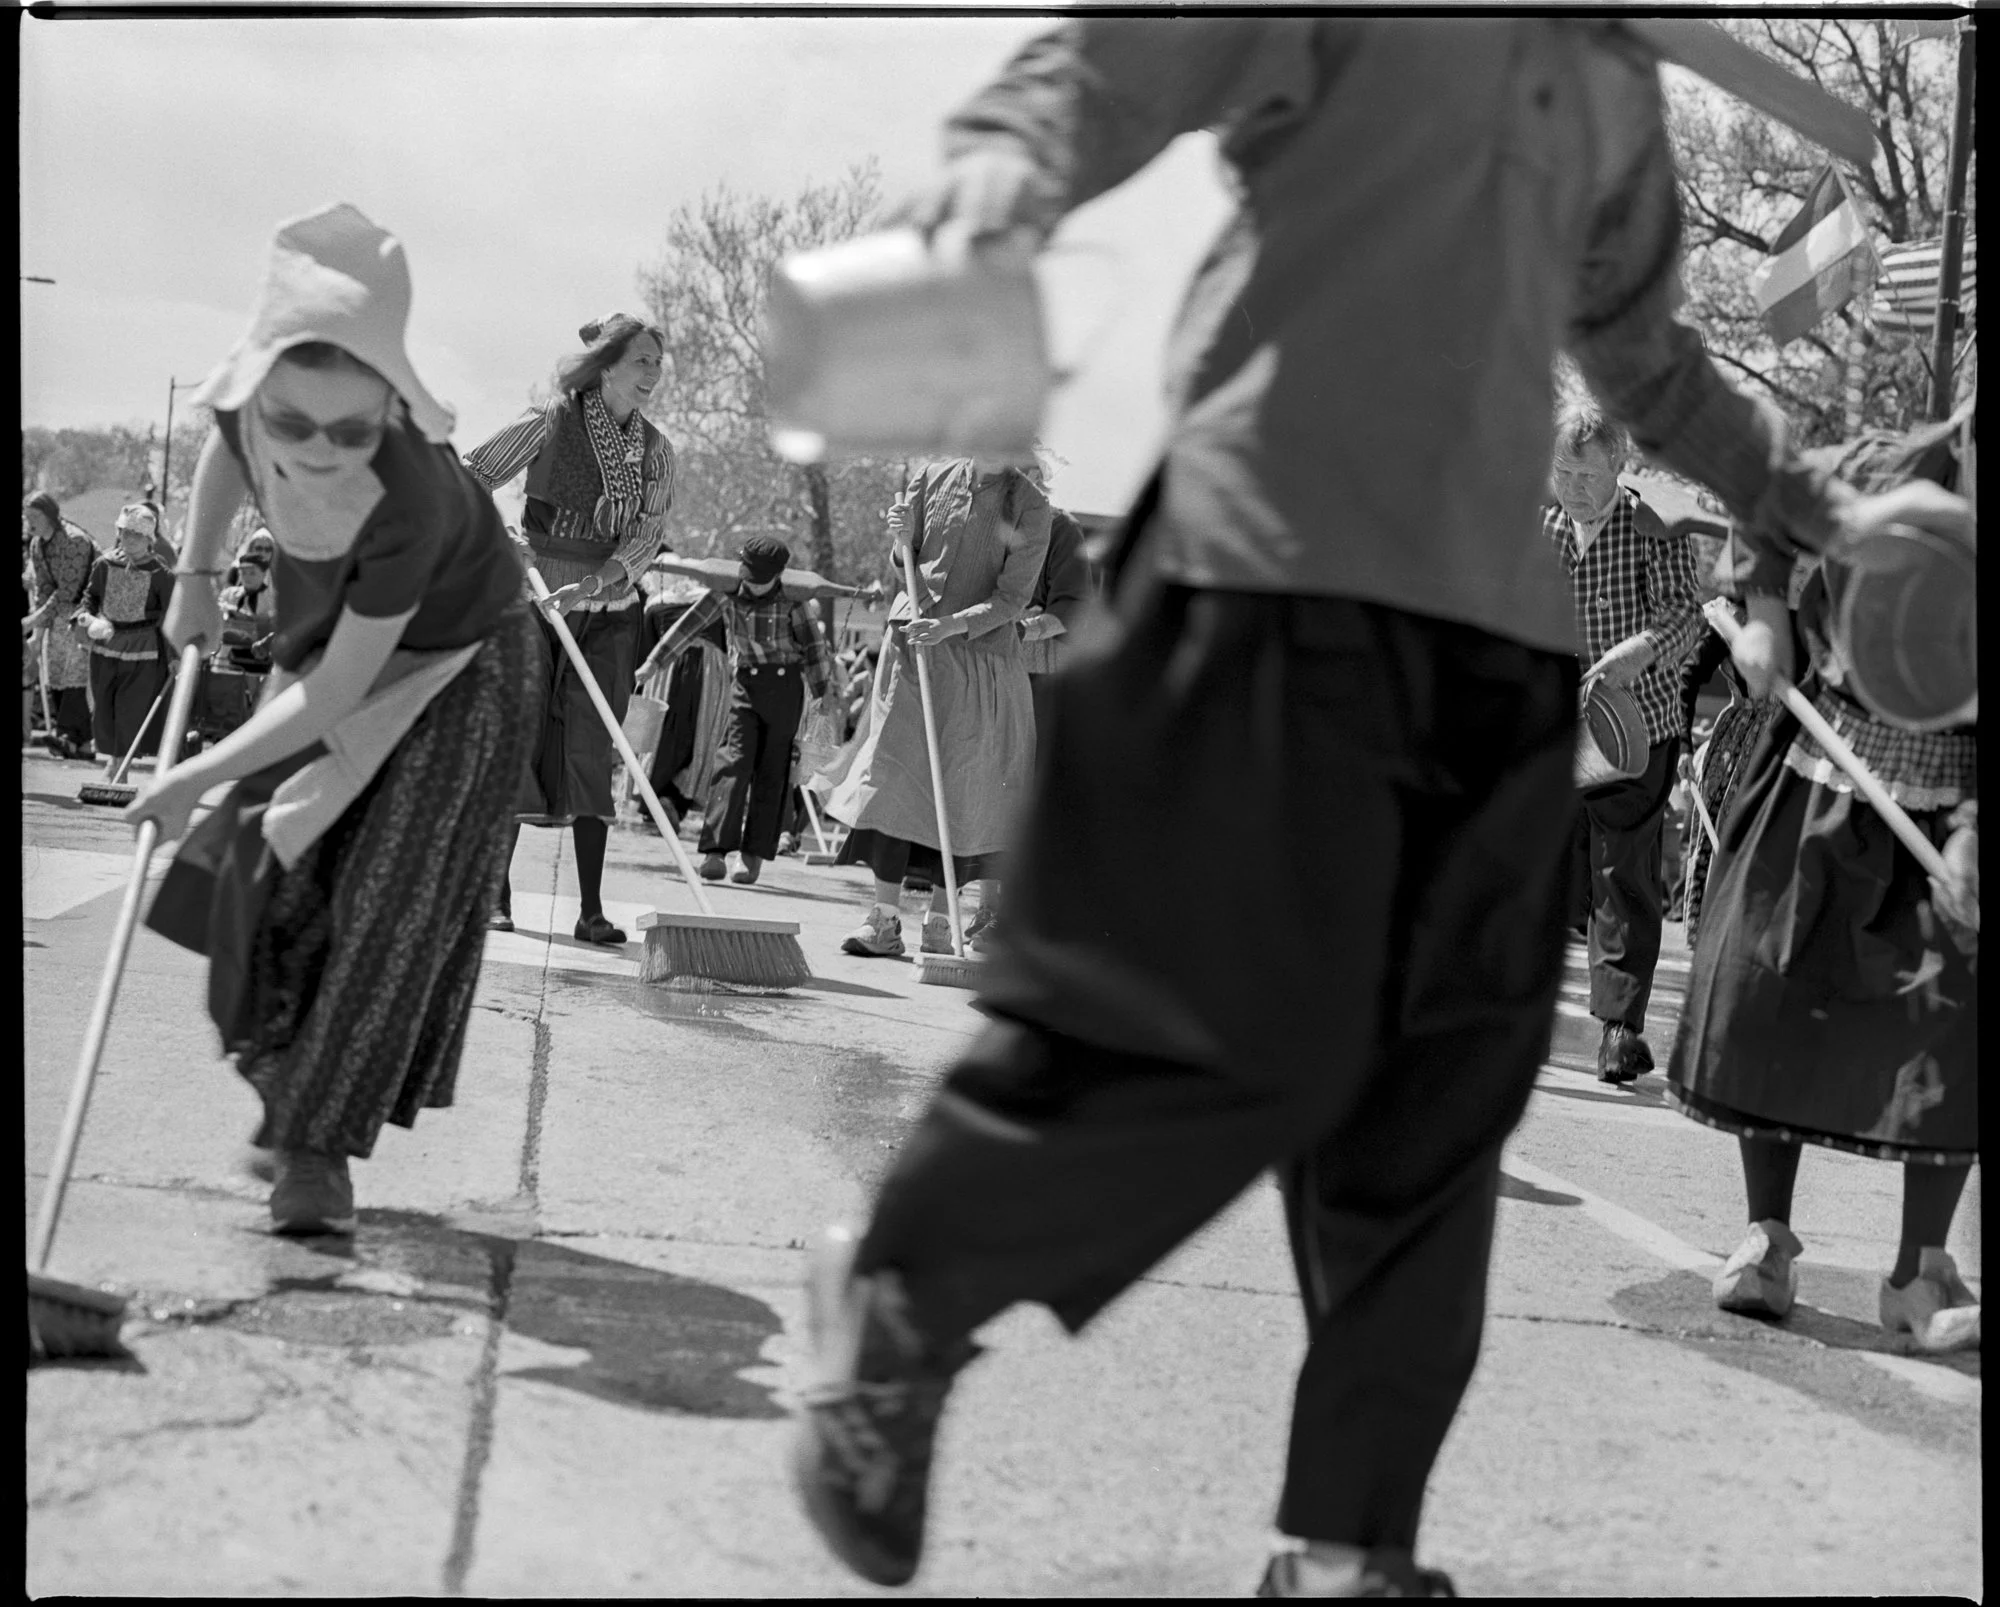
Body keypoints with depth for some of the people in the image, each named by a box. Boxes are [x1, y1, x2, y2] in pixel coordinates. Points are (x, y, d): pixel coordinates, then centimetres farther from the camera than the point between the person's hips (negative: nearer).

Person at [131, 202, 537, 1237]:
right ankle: (288, 1071, 27)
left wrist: (194, 778, -24)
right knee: (273, 855, 4)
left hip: (454, 668, -5)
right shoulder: (251, 403, -28)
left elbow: (335, 695, -32)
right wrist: (195, 577, 3)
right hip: (330, 644, 6)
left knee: (391, 900, -9)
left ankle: (319, 1146, 2)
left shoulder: (410, 502, -43)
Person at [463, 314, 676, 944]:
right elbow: (472, 477, -1)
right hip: (535, 601, -3)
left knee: (591, 752, -1)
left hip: (609, 613, 3)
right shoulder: (550, 423, -6)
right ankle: (495, 894, 7)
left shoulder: (655, 449, 5)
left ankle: (592, 910, -1)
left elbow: (650, 533, -4)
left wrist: (599, 580, -19)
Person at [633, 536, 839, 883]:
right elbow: (690, 624, 2)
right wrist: (655, 661, 3)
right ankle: (715, 850, -20)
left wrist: (823, 688, 4)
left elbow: (812, 643, -1)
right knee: (734, 762, -12)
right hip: (745, 682, 1)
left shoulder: (792, 597, -9)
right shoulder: (727, 592, -4)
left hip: (786, 682, -1)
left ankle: (753, 854, 6)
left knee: (773, 770, 1)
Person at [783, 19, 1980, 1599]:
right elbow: (1124, 57, -10)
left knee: (1442, 1098, 4)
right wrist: (1013, 151, -32)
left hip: (1500, 617, 7)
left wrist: (1812, 503, 44)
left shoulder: (1616, 78, 24)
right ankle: (898, 1296, 11)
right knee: (1251, 1036, -12)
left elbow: (1645, 352, 37)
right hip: (1286, 573, -7)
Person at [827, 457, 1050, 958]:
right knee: (892, 775, -3)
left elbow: (1012, 599, -7)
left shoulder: (1029, 506, -5)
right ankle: (885, 920, 0)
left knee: (961, 789, -1)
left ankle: (939, 923, 8)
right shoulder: (933, 477, 4)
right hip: (914, 641, 2)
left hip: (982, 653, -2)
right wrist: (901, 544, -7)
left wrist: (952, 624, -20)